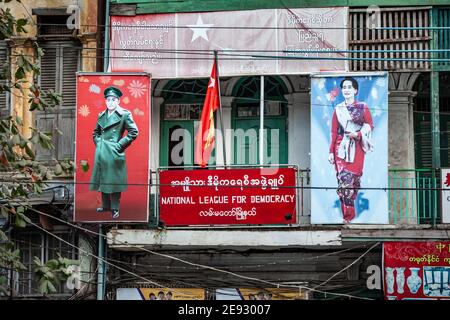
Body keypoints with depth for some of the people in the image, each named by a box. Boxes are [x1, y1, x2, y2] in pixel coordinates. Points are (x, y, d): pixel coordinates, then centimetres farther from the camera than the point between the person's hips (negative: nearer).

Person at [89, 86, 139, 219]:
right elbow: (96, 132, 25)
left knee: (114, 180, -2)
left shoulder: (124, 114, -6)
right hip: (101, 152, 6)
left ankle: (115, 208, 5)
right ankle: (105, 205, 23)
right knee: (102, 179, 11)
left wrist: (120, 144, -10)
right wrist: (98, 142, 9)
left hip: (114, 152, -6)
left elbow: (134, 132, -8)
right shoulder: (101, 115, 12)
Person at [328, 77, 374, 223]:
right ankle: (347, 215, 0)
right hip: (341, 148, 1)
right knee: (344, 180, -5)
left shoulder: (363, 107, 3)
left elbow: (370, 125, 4)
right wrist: (331, 152, 3)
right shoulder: (338, 109, 7)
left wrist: (358, 134, -13)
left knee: (354, 179, -3)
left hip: (356, 148, -1)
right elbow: (333, 132, 7)